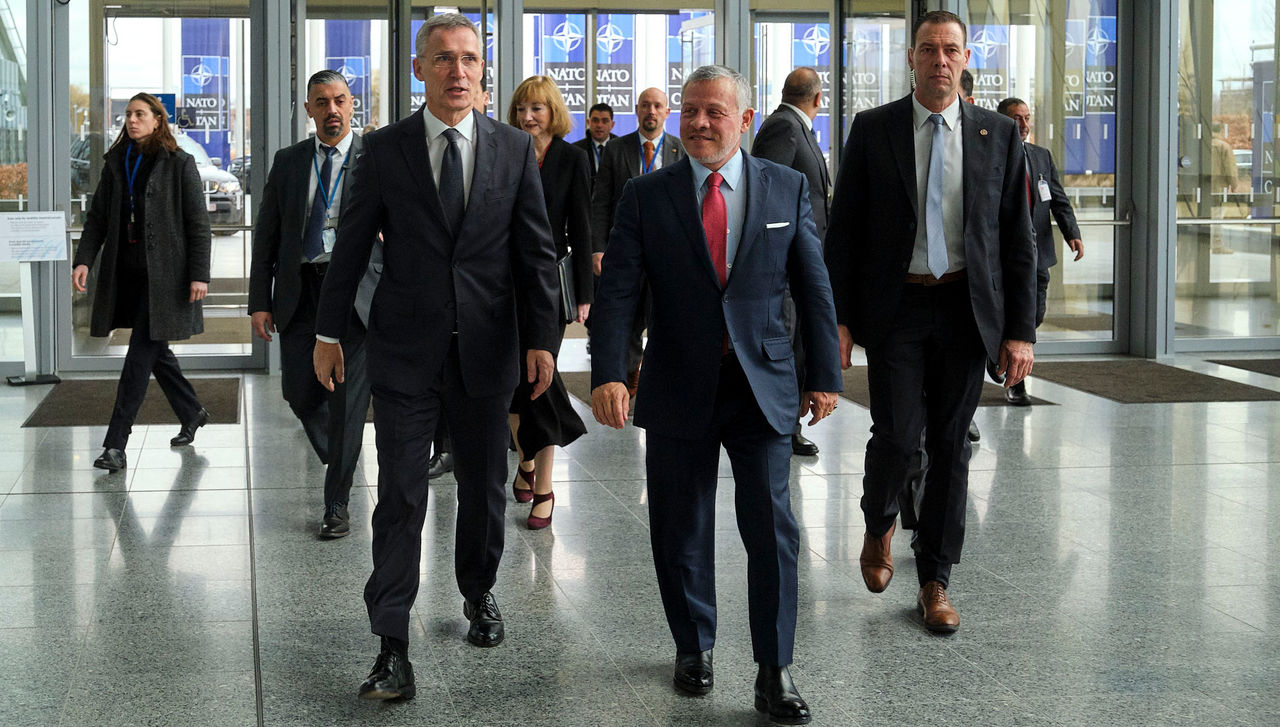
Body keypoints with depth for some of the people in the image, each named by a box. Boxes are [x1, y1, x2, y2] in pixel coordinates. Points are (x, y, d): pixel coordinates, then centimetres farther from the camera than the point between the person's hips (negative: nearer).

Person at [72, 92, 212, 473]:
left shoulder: (179, 164, -5)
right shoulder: (117, 163, 10)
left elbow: (198, 223, -6)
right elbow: (98, 216, 9)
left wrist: (199, 274, -12)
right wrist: (83, 259, -5)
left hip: (163, 274, -6)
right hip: (127, 272, 6)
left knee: (141, 353, -9)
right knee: (154, 349, 15)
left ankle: (116, 445, -11)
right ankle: (192, 413, 35)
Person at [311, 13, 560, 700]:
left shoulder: (514, 148, 3)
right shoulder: (384, 150, 1)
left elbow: (536, 250, 5)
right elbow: (350, 246, 5)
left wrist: (541, 338, 1)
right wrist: (329, 333, 4)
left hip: (486, 349, 2)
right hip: (405, 351, -2)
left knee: (484, 487, 14)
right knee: (400, 497, -4)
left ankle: (479, 593, 39)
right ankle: (393, 649, -2)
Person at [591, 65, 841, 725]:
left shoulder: (788, 189, 4)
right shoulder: (645, 196, 1)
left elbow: (814, 289, 6)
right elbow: (617, 292, -7)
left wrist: (824, 374, 4)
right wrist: (608, 374, -19)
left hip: (764, 385, 0)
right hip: (679, 391, 1)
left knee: (771, 526, -4)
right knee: (680, 530, 9)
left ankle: (773, 673, 6)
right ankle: (693, 647, 29)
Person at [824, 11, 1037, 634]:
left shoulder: (998, 136, 4)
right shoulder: (873, 130, 1)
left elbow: (1017, 239, 5)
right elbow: (843, 230, 2)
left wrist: (1020, 331, -2)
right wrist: (838, 319, -5)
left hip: (966, 311, 2)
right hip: (895, 308, -1)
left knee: (951, 446, 5)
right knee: (897, 434, -9)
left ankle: (934, 582, 17)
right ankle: (879, 525, 24)